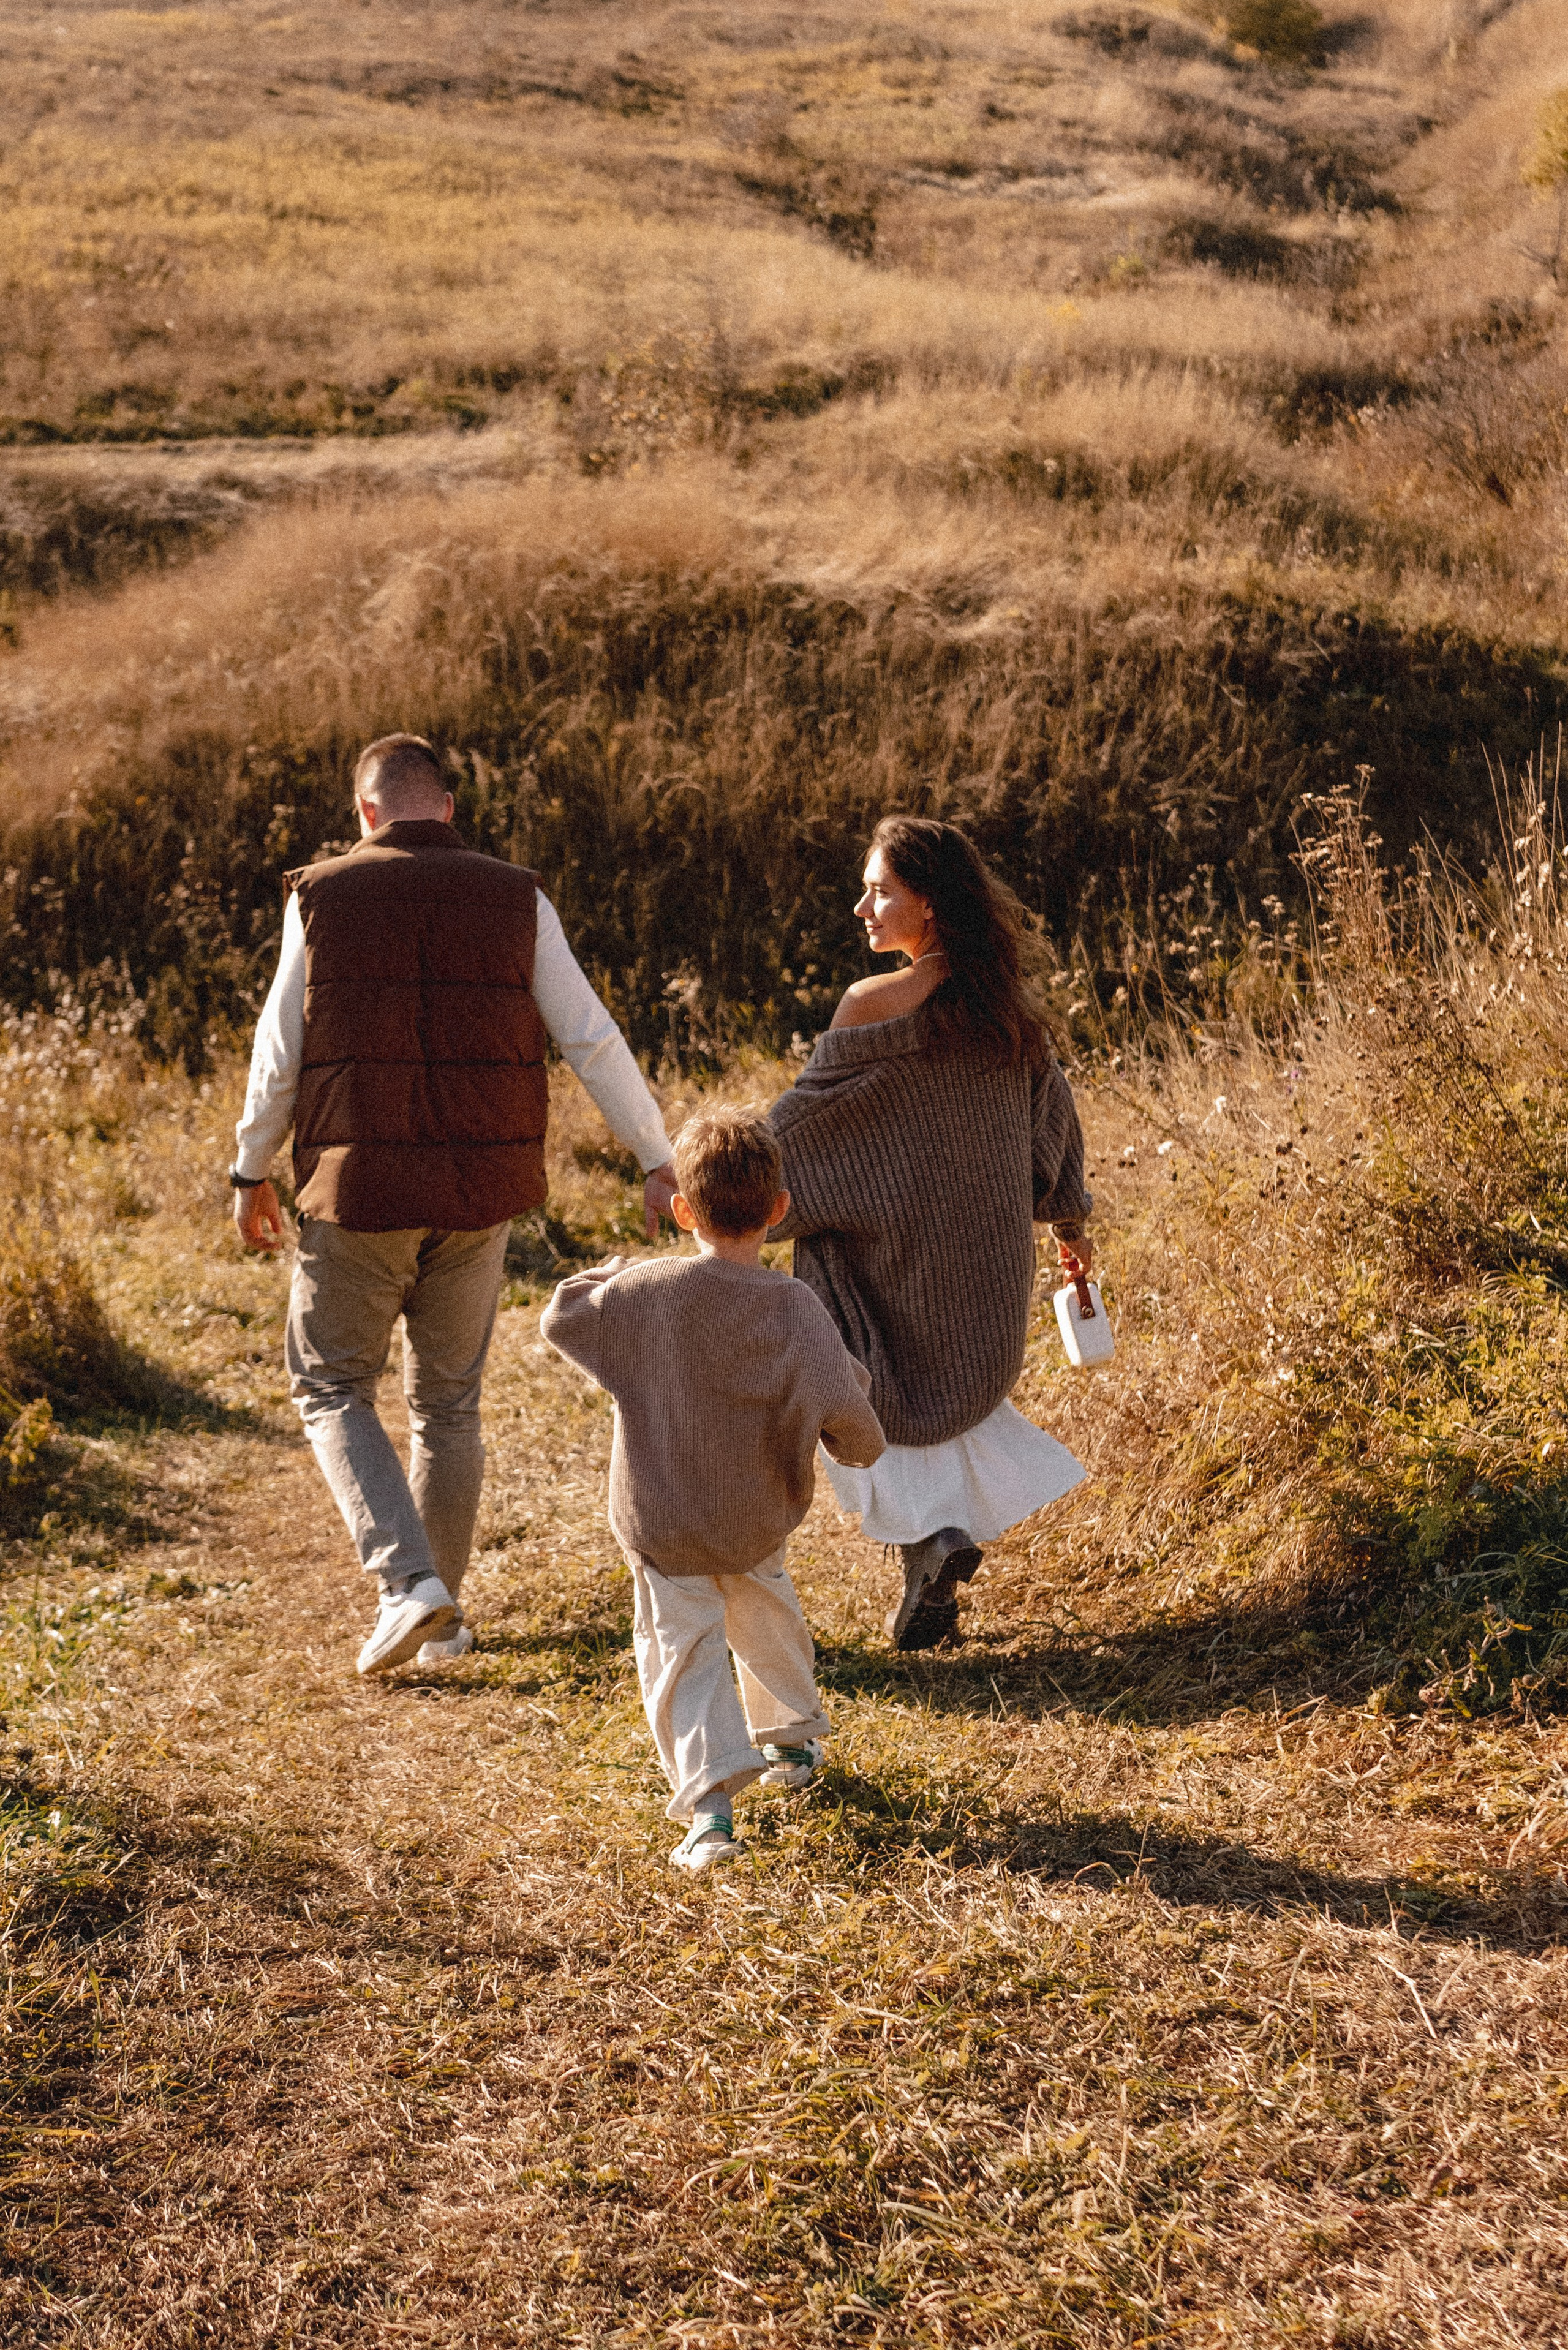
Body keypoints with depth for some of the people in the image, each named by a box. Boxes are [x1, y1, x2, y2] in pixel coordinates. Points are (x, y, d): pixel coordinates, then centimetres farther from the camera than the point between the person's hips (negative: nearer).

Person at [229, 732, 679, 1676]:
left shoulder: (322, 896, -2)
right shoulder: (514, 898, 1)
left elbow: (281, 1051, 1)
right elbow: (593, 1040, -1)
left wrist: (252, 1171, 14)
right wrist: (659, 1161, 6)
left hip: (359, 1185, -2)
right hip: (479, 1190, 2)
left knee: (332, 1386, 13)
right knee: (449, 1400, 17)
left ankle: (409, 1579, -4)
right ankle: (443, 1614, 24)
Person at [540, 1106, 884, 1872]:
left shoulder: (644, 1292, -16)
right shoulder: (794, 1308, -17)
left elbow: (561, 1317, -1)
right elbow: (844, 1415, -21)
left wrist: (609, 1275, 16)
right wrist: (861, 1442, 2)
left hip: (663, 1527, -2)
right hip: (756, 1522, 2)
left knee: (684, 1653, 1)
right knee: (765, 1614, 28)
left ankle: (710, 1795, -15)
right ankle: (793, 1738, 46)